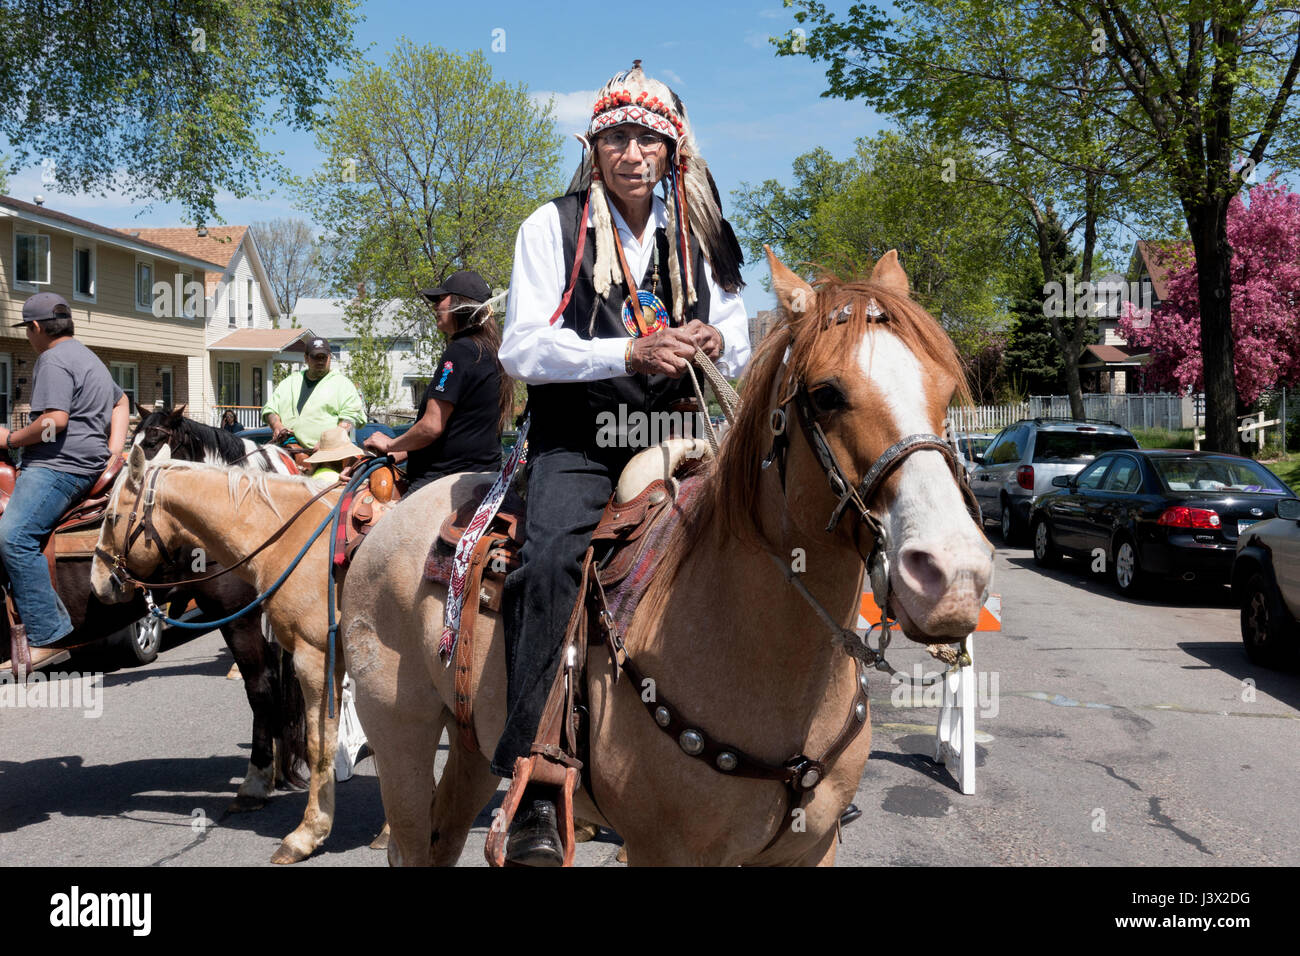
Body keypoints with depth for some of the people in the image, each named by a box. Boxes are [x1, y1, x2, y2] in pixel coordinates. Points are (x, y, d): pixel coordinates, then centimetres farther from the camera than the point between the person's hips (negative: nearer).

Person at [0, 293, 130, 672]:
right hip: (88, 461, 12)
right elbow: (121, 401, 36)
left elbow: (55, 419, -21)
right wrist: (115, 447, 21)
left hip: (60, 466, -12)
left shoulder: (53, 360, -9)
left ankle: (48, 637, -28)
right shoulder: (88, 357, 25)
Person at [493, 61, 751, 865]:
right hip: (577, 445, -4)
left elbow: (740, 348, 19)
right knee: (552, 563, -29)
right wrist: (631, 353, -20)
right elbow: (523, 347, -6)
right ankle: (535, 793, -26)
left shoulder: (700, 238, 15)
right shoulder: (553, 227, 5)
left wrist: (715, 341, -7)